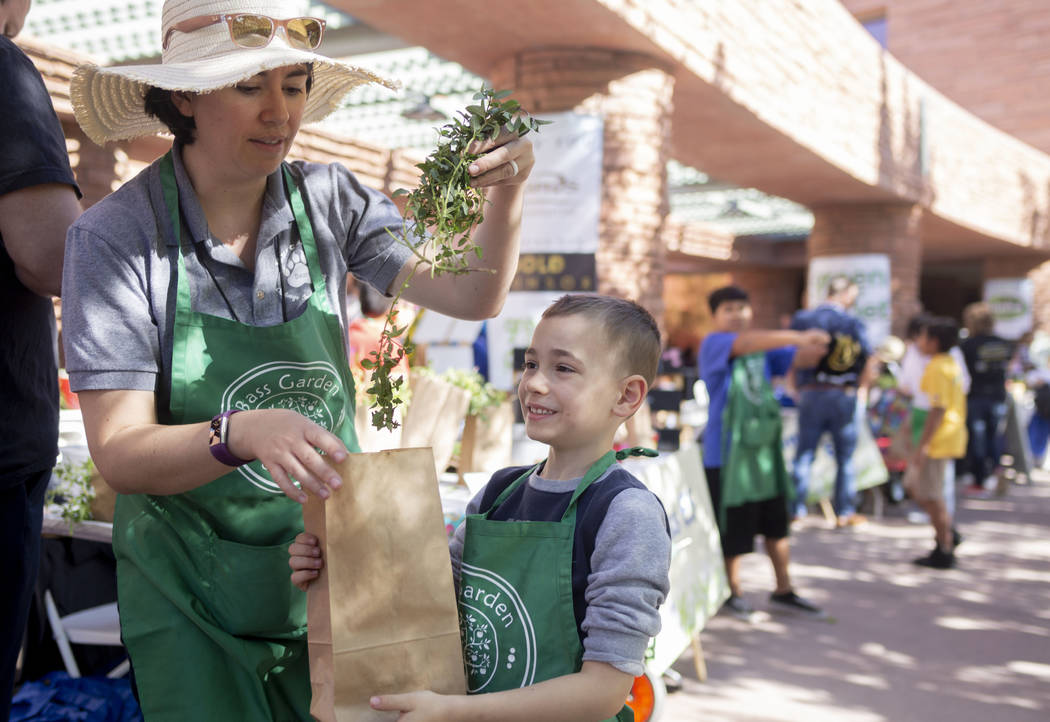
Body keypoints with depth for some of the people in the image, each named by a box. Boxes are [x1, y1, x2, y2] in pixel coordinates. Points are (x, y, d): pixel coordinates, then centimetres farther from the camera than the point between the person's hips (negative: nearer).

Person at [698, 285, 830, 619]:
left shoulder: (764, 349, 12)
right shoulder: (713, 344, -10)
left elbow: (799, 359, 1)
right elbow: (745, 343, -29)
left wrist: (816, 347, -21)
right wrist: (798, 337, -37)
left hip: (764, 445, 6)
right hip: (726, 451, -6)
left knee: (777, 522, 13)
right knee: (732, 529, 3)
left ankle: (783, 590, 29)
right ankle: (732, 592, 24)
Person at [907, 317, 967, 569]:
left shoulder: (936, 368, -17)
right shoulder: (952, 364, 13)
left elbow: (937, 409, -22)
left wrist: (922, 446, -21)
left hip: (938, 440, -10)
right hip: (952, 437, 10)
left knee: (931, 496, -1)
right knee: (913, 485, 18)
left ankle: (944, 552, 8)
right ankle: (947, 533, 18)